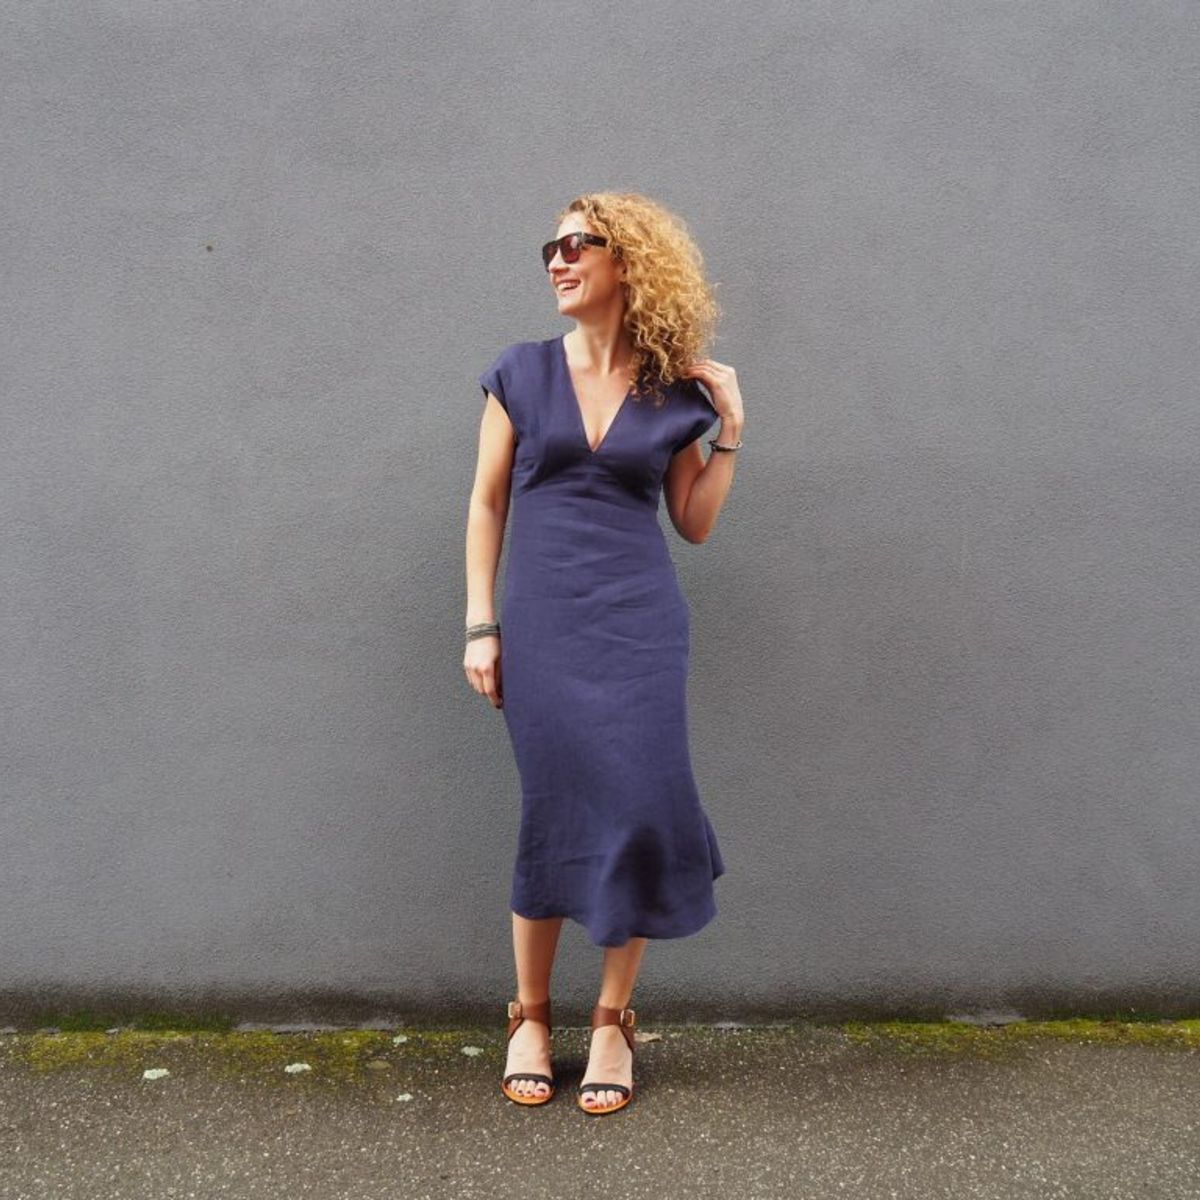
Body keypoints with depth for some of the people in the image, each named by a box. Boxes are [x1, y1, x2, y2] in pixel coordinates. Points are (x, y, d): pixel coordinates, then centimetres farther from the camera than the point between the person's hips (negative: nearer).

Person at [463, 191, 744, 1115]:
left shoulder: (676, 390, 8)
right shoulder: (522, 373, 7)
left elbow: (695, 523, 12)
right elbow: (487, 504, 6)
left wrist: (730, 432, 2)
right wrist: (479, 625, 0)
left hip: (642, 621, 1)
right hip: (543, 621, 0)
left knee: (638, 807, -3)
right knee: (554, 810, 1)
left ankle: (614, 1022, 15)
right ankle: (530, 1018, 20)